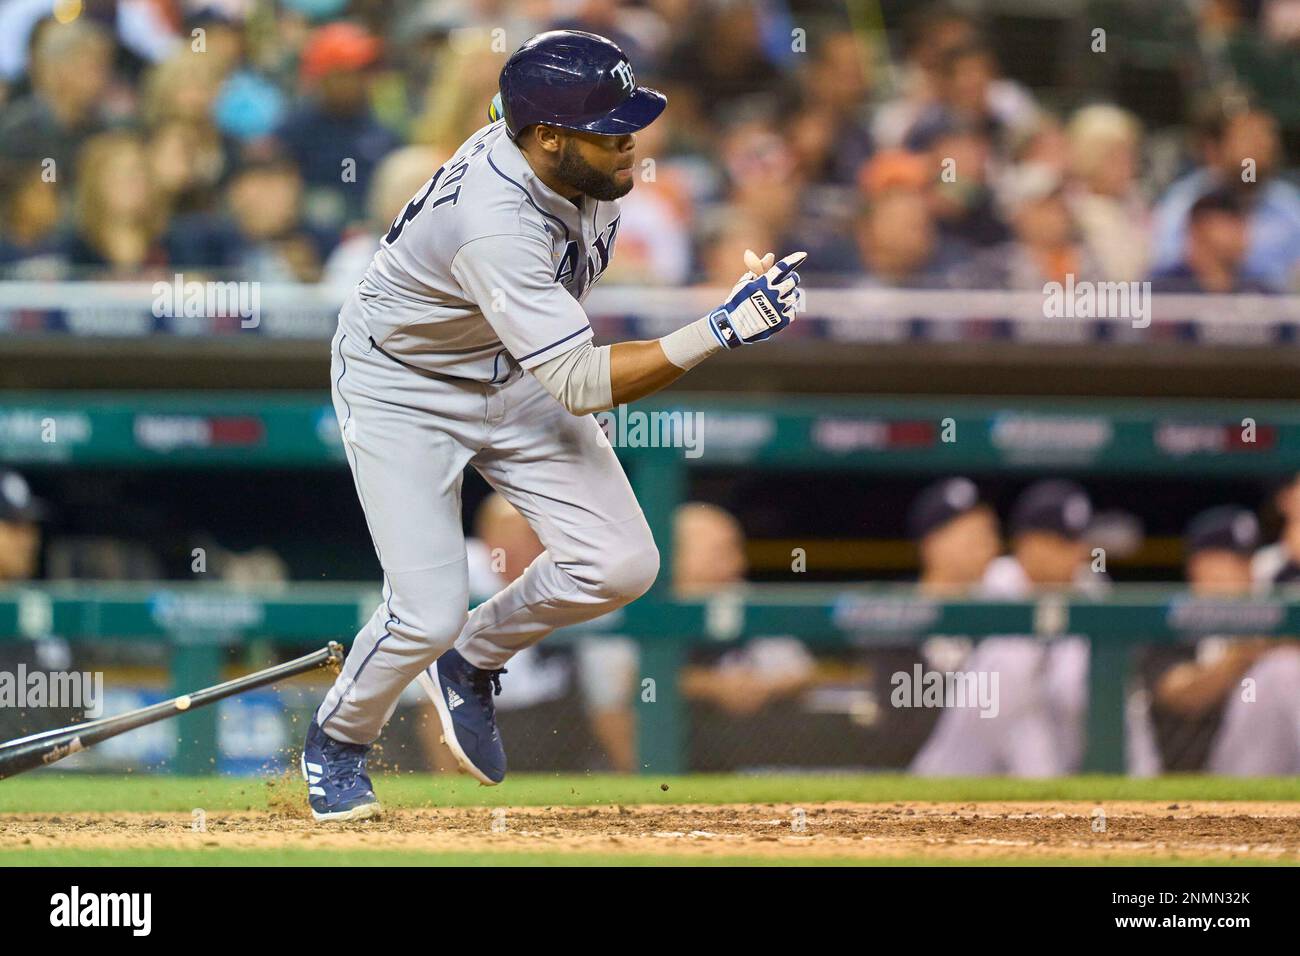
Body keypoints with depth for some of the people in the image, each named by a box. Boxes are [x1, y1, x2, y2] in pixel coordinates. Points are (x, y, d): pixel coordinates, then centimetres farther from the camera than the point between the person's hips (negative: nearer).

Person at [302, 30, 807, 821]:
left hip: (515, 378, 7)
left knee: (620, 565, -8)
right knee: (430, 613, -15)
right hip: (402, 390, -7)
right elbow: (580, 385, -39)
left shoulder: (586, 167, -15)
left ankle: (472, 661, 20)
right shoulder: (495, 226, -39)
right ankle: (338, 740, 17)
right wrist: (720, 333, -45)